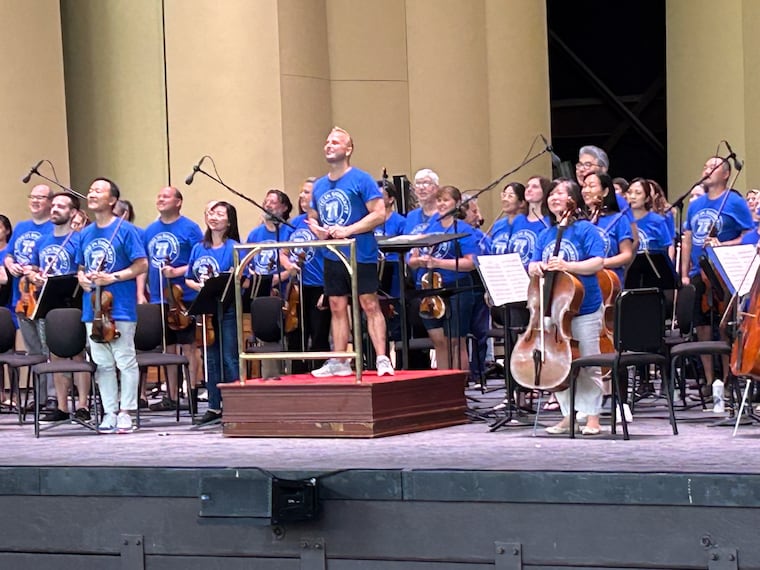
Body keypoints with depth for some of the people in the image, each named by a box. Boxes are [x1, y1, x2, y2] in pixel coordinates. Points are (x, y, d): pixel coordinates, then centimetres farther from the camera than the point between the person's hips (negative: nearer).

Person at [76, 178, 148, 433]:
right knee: (102, 364, 8)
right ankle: (110, 412, 15)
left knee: (125, 361, -2)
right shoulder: (85, 234, 13)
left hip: (120, 306, -6)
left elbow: (142, 265, -7)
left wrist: (112, 277, -16)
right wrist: (82, 278, -2)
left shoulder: (125, 229, -5)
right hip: (93, 308, 6)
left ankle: (126, 412, 5)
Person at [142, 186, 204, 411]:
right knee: (167, 347, 10)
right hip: (157, 298, 5)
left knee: (188, 346, -3)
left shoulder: (189, 228, -4)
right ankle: (171, 397, 16)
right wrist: (140, 293, 6)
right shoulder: (150, 230, 12)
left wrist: (177, 272, -21)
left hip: (183, 297, -5)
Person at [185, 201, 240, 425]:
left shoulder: (233, 247, -4)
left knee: (229, 358, -6)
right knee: (211, 358, 9)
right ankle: (214, 407, 14)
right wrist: (199, 286, -3)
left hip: (228, 309, -6)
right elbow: (188, 279, 17)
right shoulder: (198, 249, 12)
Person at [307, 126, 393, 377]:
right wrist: (316, 229, -1)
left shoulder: (361, 180, -7)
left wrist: (348, 230, -19)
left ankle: (382, 360, -8)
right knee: (337, 308, 9)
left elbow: (379, 214, -12)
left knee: (370, 306, -7)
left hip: (361, 255, -6)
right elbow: (312, 217, 23)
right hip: (332, 258, 6)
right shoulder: (319, 185, 12)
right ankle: (339, 362, 14)